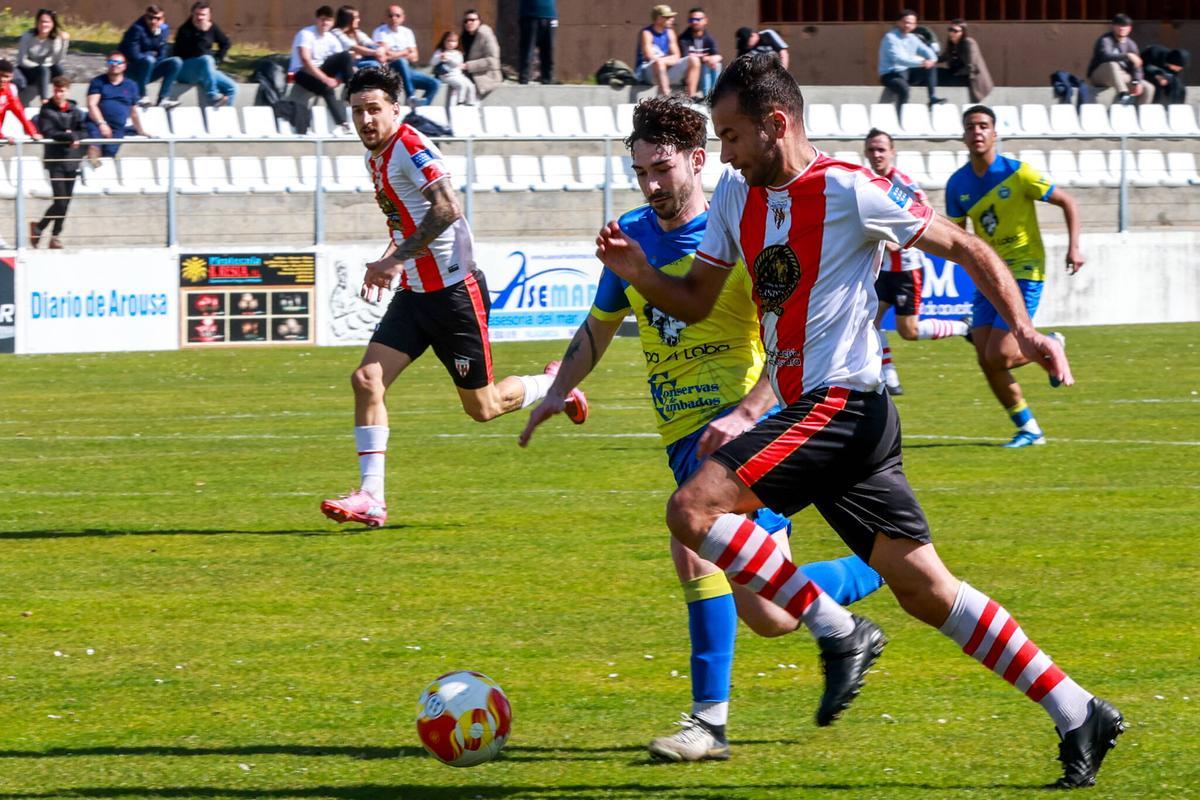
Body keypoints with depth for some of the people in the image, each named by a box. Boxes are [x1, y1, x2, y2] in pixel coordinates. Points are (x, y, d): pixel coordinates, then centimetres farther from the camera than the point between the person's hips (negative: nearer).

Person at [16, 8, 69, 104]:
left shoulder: (56, 37, -9)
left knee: (58, 68, -29)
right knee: (43, 70, -35)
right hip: (27, 71, -3)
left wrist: (64, 41, -25)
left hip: (46, 70, 3)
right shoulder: (28, 37, -16)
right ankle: (44, 100, -45)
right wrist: (40, 66, -21)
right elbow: (22, 61, -15)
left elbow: (57, 60, -17)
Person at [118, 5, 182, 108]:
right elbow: (133, 55, -22)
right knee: (149, 60, -36)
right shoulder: (137, 29, -18)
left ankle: (163, 98, -18)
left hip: (149, 70, 6)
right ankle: (140, 96, -24)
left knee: (176, 62, -13)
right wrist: (151, 54, -10)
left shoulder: (164, 29, 2)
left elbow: (163, 55, 5)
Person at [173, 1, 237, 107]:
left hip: (206, 70, 7)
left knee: (232, 87, -7)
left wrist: (216, 60, 8)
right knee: (206, 60, -37)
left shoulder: (212, 28, 5)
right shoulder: (185, 30, -13)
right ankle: (212, 97, -38)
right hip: (184, 70, -7)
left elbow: (226, 44, 19)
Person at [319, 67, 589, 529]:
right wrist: (389, 263, 12)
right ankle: (371, 498, -8)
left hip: (454, 290, -8)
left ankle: (556, 385, 32)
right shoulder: (375, 156, 10)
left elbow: (447, 209, -31)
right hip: (414, 295, 8)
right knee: (366, 379, -9)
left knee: (482, 407, 3)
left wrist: (395, 259, -30)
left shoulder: (410, 148, -18)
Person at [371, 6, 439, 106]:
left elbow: (414, 57, 6)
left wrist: (396, 55, -11)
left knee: (433, 83, -7)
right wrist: (405, 52, -5)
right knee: (401, 62, -38)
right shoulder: (380, 32, -4)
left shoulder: (407, 32, 13)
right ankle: (411, 97, -48)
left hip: (406, 71, 6)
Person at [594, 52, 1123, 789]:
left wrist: (1024, 328, -14)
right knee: (929, 593, 6)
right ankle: (1079, 715, 9)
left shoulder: (847, 190, -10)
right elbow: (695, 301, 17)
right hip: (809, 414, 8)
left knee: (694, 510, -19)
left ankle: (840, 632, -13)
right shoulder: (739, 194, 13)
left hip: (842, 401, -8)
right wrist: (639, 273, -3)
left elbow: (964, 247, -5)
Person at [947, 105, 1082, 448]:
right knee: (986, 361, -2)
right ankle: (1028, 429, 13)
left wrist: (1074, 247, -12)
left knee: (1000, 356, -16)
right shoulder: (957, 184, 1)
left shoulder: (1017, 173, -12)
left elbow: (1067, 202, -3)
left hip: (1024, 270, -5)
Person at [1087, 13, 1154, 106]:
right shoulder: (1105, 40, -15)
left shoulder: (1130, 44, 4)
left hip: (1121, 77, 6)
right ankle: (1122, 94, -51)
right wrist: (1127, 56, -46)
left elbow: (1136, 67, 0)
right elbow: (1106, 56, -35)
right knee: (1112, 64, -40)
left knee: (1148, 88, -7)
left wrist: (1137, 82, -18)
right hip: (1100, 76, -6)